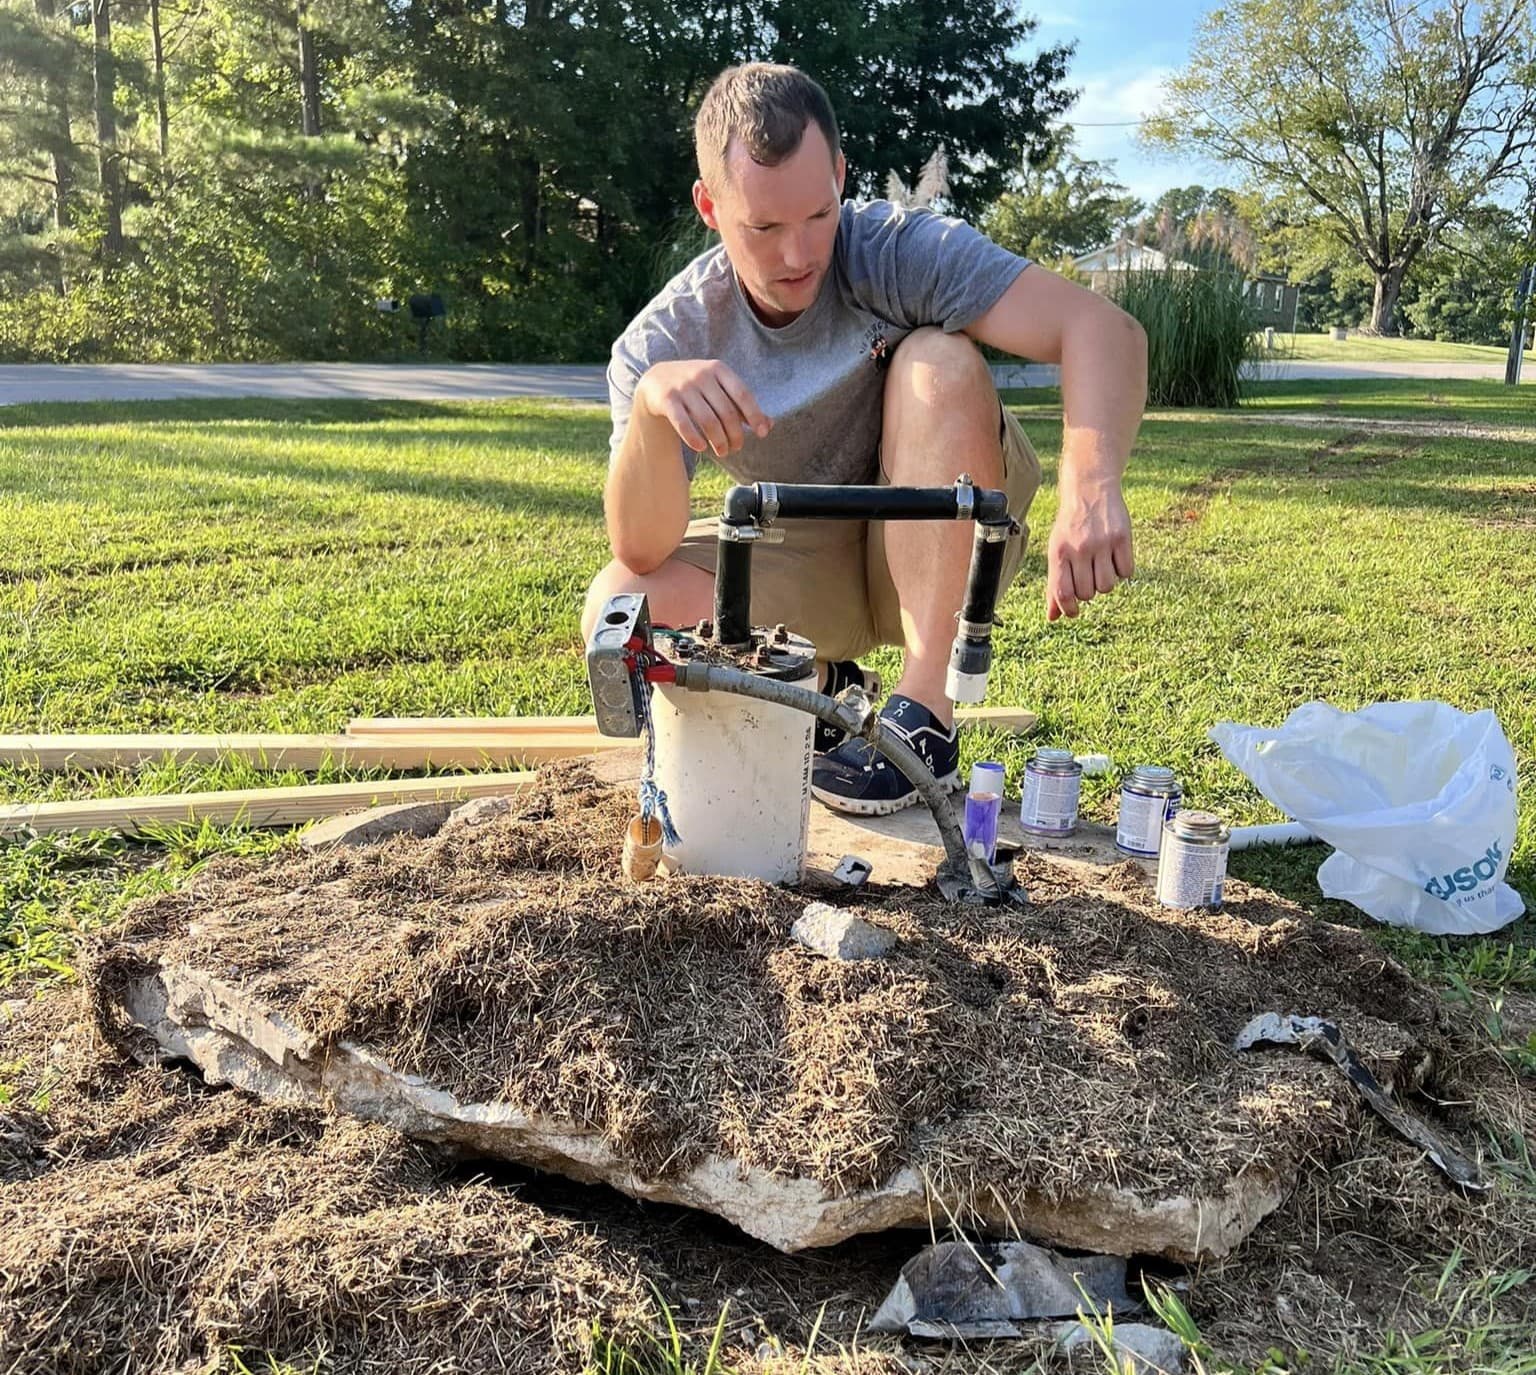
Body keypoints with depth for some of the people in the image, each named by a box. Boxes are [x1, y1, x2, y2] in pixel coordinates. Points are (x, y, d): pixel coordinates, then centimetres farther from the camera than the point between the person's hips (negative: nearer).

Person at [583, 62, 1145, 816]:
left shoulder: (897, 251, -21)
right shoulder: (663, 343, -14)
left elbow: (1105, 329, -32)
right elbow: (642, 553, -23)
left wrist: (1091, 487, -52)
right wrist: (650, 407, -42)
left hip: (942, 548, -1)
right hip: (803, 569, 2)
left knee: (939, 360, -29)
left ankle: (925, 706, -27)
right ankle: (816, 685, 6)